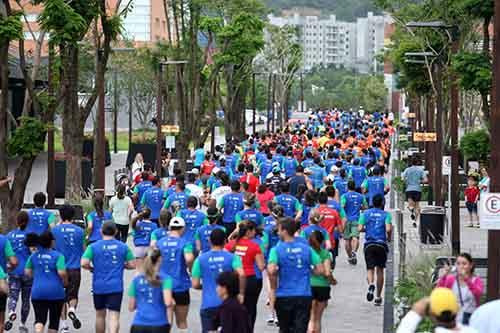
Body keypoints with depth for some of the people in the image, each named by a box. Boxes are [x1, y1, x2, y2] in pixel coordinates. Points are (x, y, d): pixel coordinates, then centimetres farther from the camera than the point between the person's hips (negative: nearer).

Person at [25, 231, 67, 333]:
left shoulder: (34, 255, 5)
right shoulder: (57, 255, -7)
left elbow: (27, 272, 9)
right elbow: (62, 272, -17)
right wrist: (64, 282, 2)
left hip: (38, 291, 2)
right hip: (55, 291, -2)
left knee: (39, 319, -1)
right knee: (54, 320, 11)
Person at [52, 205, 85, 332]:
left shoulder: (55, 230, -5)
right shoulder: (79, 231, 0)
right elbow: (83, 249, 8)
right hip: (75, 269, 0)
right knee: (73, 295, 11)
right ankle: (72, 309, -21)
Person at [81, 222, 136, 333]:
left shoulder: (93, 246, -2)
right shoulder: (123, 247, 2)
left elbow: (84, 263, -13)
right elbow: (132, 265, 2)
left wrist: (92, 268, 7)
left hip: (99, 286, 1)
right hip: (116, 286, -1)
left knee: (100, 315, 18)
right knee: (114, 316, -6)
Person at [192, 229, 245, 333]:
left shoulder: (201, 259, 3)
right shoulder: (232, 257, 1)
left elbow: (195, 285, 3)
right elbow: (241, 274, -16)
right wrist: (241, 293, -4)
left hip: (208, 304, 0)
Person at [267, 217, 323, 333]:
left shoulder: (277, 250, -6)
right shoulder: (306, 248, 4)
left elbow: (271, 271, -21)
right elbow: (320, 270, 3)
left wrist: (273, 289, -6)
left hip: (284, 297, -1)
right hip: (304, 296, 1)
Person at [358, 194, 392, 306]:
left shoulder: (366, 213, 5)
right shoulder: (386, 214, 1)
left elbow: (360, 228, -4)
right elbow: (388, 229, -13)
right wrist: (389, 237, 8)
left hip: (369, 244, 0)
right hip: (381, 244, 0)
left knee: (370, 268, 1)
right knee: (380, 270, 11)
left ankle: (371, 284, -33)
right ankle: (378, 297, 14)